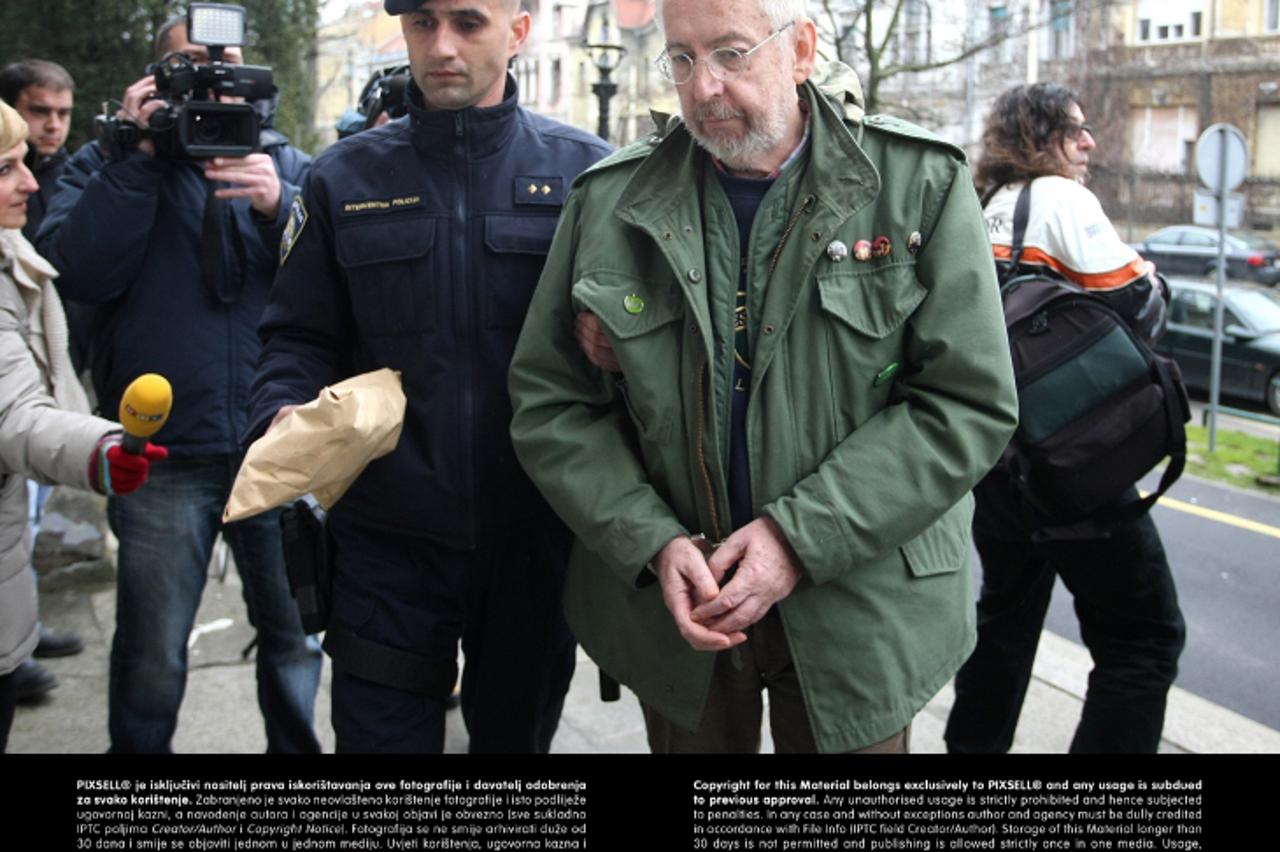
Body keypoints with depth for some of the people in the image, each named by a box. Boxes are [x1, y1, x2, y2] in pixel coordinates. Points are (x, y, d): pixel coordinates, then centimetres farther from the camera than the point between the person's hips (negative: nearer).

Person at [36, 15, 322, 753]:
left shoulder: (289, 167, 10)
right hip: (164, 456, -1)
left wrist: (279, 208, -18)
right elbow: (80, 274, -10)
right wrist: (139, 158, -13)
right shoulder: (108, 163, 8)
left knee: (295, 637, 11)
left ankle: (296, 745, 32)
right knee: (150, 664, 4)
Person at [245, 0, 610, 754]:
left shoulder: (586, 171, -1)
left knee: (518, 732, 19)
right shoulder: (346, 178, 3)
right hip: (389, 541, 0)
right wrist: (284, 416, -13)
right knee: (381, 732, 7)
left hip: (537, 535, 0)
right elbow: (301, 339, 6)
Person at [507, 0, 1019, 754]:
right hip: (673, 606, 2)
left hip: (861, 613, -1)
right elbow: (549, 402, 1)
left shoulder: (920, 184, -7)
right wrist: (653, 543, -13)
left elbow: (969, 402, -10)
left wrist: (800, 537, -17)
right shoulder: (611, 201, -1)